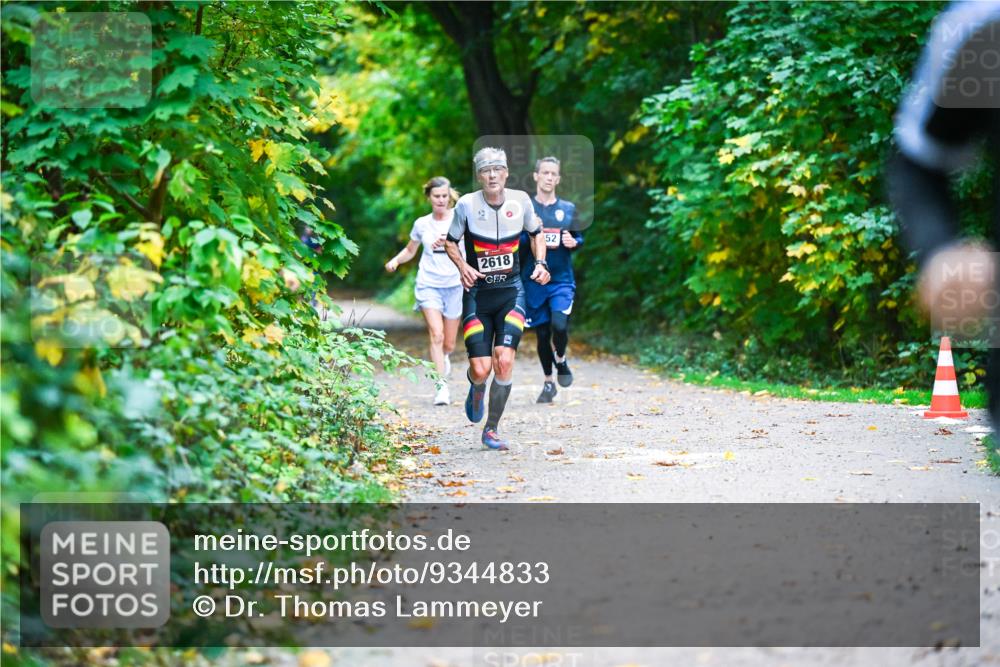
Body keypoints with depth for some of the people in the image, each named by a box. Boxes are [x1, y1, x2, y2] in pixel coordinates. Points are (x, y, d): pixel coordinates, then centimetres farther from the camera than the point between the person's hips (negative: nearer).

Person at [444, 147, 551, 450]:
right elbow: (451, 242, 5)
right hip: (478, 292, -1)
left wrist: (540, 263, -1)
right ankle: (476, 387, 33)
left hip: (511, 291, 1)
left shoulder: (520, 200, -3)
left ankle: (491, 430, 2)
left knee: (504, 360, -16)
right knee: (481, 369, -8)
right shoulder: (467, 204, -9)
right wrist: (463, 266, -14)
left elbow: (536, 232, 15)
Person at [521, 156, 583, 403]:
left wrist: (573, 242, -7)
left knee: (559, 324, -21)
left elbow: (579, 238, 16)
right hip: (534, 280, 0)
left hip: (562, 280, 0)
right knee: (542, 332, 6)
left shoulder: (568, 209, 7)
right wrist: (529, 235, -17)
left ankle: (561, 360, 10)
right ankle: (548, 383, 23)